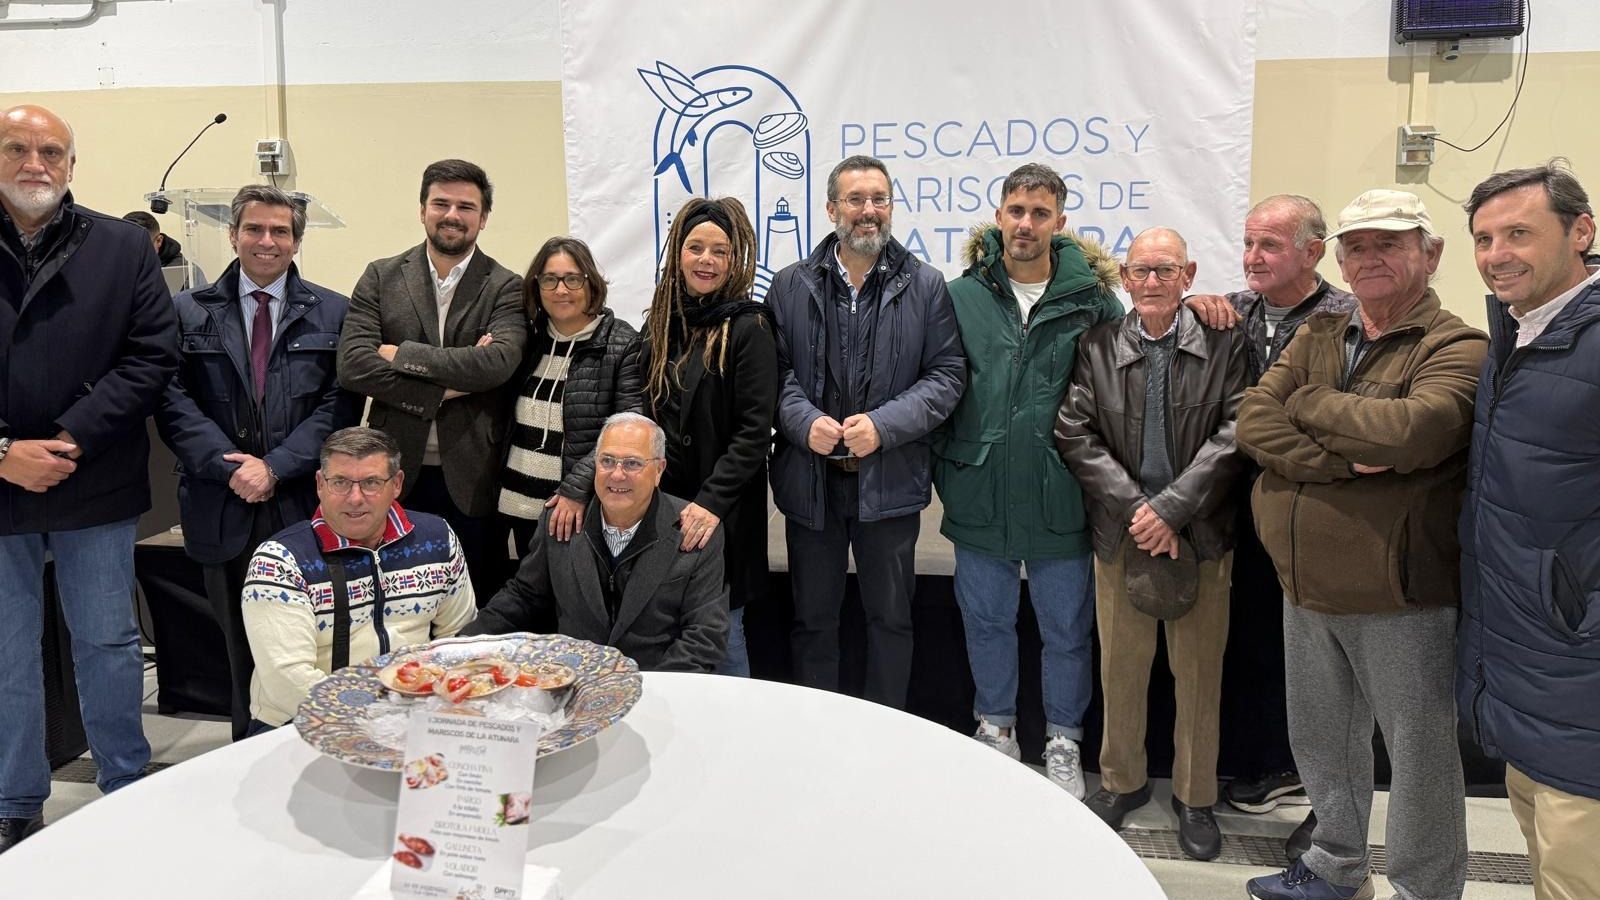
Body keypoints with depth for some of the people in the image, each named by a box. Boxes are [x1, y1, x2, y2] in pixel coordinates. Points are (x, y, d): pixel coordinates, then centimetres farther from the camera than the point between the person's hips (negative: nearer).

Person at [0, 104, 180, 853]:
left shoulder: (122, 248, 1)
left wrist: (67, 440, -12)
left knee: (108, 644, 10)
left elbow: (152, 356, -4)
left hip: (94, 486, 0)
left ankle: (127, 791, 26)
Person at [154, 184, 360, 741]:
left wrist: (275, 467, -11)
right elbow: (174, 402, 1)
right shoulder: (189, 312, 9)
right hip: (223, 508, 1)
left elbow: (340, 404, -2)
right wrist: (228, 467, -11)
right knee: (241, 650, 9)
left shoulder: (332, 313, 6)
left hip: (304, 507, -1)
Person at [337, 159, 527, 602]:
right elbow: (352, 365, -5)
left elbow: (498, 362, -18)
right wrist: (445, 387, -12)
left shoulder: (505, 288, 1)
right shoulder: (381, 278, 6)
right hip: (396, 472, 2)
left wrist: (401, 354, -12)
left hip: (472, 478, -1)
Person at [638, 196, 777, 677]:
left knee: (719, 633, 3)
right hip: (660, 502, 6)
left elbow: (754, 430, -14)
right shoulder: (662, 322, 9)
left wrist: (711, 502, -21)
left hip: (720, 513, -5)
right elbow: (647, 417, 14)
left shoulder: (747, 328, -9)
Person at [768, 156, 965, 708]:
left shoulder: (925, 286, 1)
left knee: (891, 616, 12)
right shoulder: (791, 286, 4)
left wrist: (884, 425, -15)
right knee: (813, 616, 14)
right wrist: (805, 421, -17)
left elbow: (948, 374, -3)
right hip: (810, 478, 1)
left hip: (890, 479, -1)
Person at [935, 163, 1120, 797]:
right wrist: (944, 466, 4)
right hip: (980, 498, 1)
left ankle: (1063, 742, 31)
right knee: (986, 620, 16)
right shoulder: (962, 297, 2)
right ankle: (996, 726, 36)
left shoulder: (1091, 298, -2)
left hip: (1059, 500, -1)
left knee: (1066, 628, 12)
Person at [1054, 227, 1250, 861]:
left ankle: (1195, 797, 27)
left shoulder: (1225, 344, -2)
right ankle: (1122, 781, 32)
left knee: (1199, 673, 9)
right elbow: (1075, 435, -3)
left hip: (1201, 533, -1)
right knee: (1120, 667, 12)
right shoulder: (1097, 348, 1)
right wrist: (1134, 506, -12)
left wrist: (1171, 508, -15)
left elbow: (1234, 434, -9)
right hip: (1122, 532, 1)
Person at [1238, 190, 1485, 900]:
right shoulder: (1317, 336, 9)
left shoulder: (1458, 350, -9)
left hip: (1401, 598, -6)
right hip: (1308, 587, 6)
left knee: (1419, 749, 8)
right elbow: (1254, 421, -5)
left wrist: (1310, 403, -13)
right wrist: (1340, 460, -19)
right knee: (1321, 741, 21)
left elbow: (1411, 430, -28)